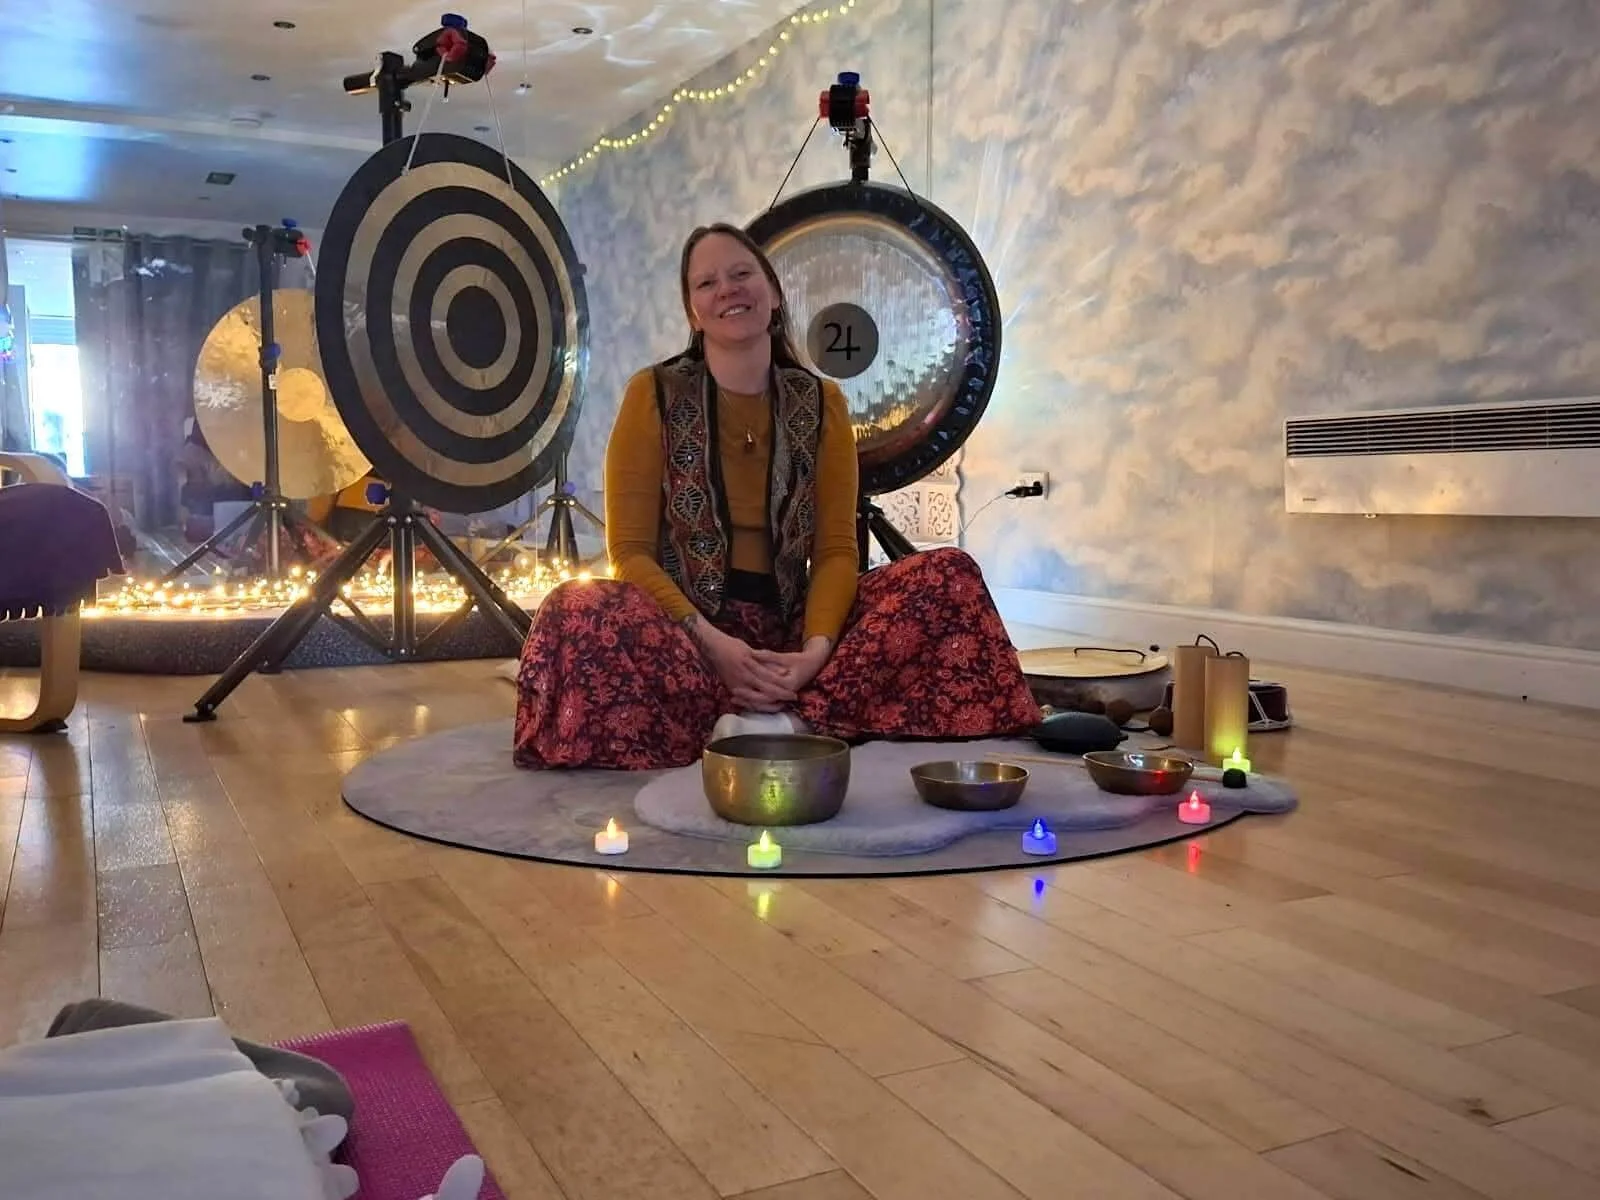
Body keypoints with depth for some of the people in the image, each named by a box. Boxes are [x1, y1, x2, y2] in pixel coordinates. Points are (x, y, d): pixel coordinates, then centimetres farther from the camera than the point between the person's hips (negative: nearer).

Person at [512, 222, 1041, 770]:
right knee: (577, 614, -35)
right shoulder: (652, 394, -1)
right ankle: (802, 726, -23)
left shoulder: (820, 402, 6)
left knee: (951, 577, -16)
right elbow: (630, 550, -6)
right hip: (683, 626, -2)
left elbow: (836, 549, 1)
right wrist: (709, 641, -22)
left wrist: (817, 648, -19)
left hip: (786, 626, 3)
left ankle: (783, 722, -26)